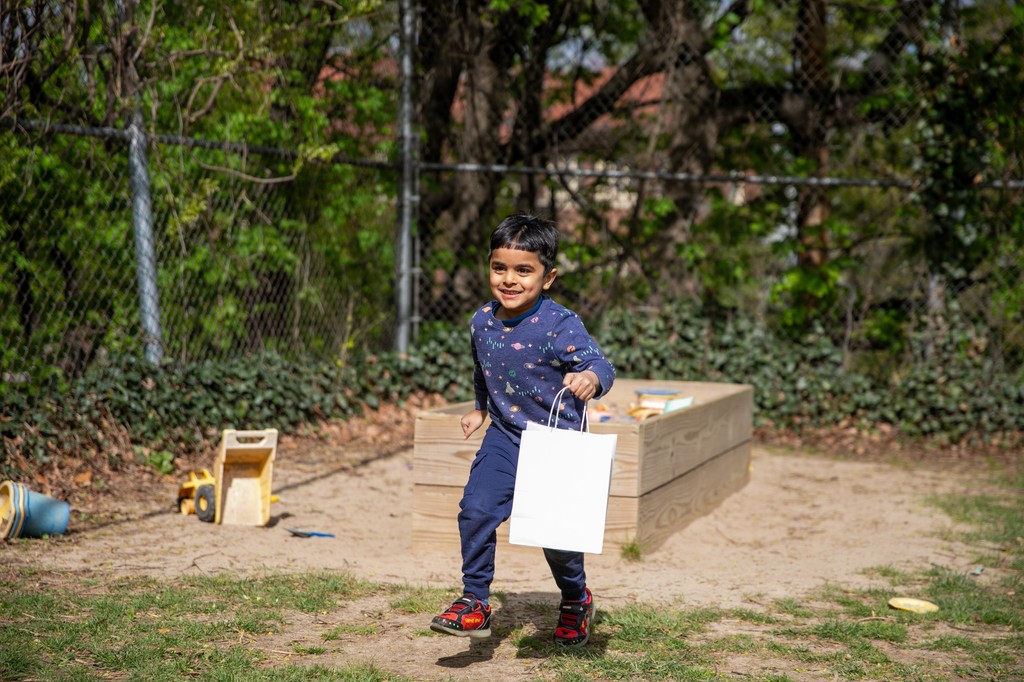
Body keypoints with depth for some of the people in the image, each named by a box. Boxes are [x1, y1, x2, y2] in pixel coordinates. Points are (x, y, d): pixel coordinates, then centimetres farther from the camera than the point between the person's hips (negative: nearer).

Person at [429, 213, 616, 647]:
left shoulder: (560, 325, -20)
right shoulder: (482, 322, -1)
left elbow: (599, 364, -29)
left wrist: (591, 378, -50)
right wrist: (480, 408, 29)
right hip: (505, 436, 4)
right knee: (476, 509, -14)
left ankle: (576, 600, 32)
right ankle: (475, 602, 0)